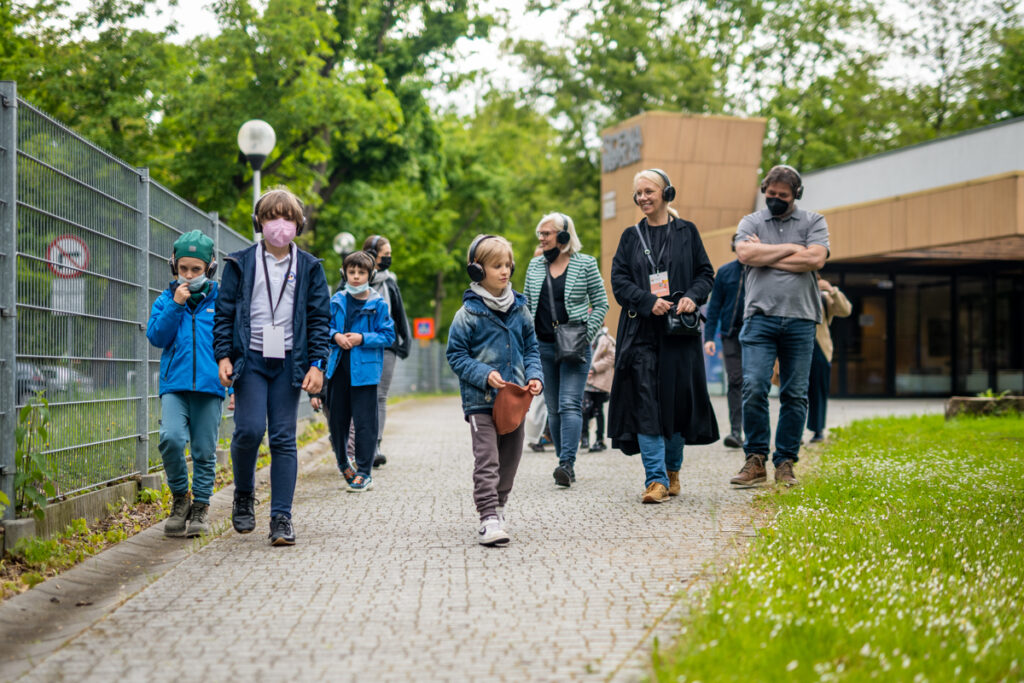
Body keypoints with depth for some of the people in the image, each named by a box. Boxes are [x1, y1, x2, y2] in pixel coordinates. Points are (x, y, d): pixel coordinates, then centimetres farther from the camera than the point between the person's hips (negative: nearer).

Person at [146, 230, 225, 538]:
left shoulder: (220, 301, 6)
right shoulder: (165, 300, 11)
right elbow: (156, 337, 0)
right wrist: (175, 305, -8)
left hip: (209, 386, 0)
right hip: (174, 385, 0)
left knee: (205, 451, 4)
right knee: (171, 438, -20)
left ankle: (200, 507, 19)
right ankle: (179, 498, 1)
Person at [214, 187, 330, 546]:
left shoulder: (309, 267, 9)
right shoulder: (241, 264, 7)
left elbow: (320, 318, 8)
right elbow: (224, 312, 7)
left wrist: (316, 364, -2)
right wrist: (223, 356, -4)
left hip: (288, 363, 1)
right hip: (250, 359, -1)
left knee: (284, 439, -1)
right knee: (249, 430, -12)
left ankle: (281, 517, 3)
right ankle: (244, 496, 15)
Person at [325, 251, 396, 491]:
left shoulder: (378, 304, -5)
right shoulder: (337, 301, 6)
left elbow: (388, 335, -3)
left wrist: (363, 338, -15)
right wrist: (335, 336, -7)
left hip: (365, 369, -4)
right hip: (339, 367, 4)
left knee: (364, 422, -4)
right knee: (337, 419, 11)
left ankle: (364, 473, 4)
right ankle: (343, 464, 32)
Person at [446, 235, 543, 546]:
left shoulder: (519, 309, 8)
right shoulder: (468, 313, -7)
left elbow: (531, 348, 16)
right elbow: (456, 354, -4)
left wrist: (534, 376, -1)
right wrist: (484, 375, -17)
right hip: (481, 400, -5)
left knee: (510, 458, 13)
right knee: (486, 460, -11)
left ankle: (497, 507, 30)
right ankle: (489, 518, -13)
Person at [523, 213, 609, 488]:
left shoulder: (585, 264, -1)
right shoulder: (535, 265, 10)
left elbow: (601, 303, 1)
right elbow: (527, 304, 16)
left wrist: (587, 334, -10)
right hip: (543, 346, 5)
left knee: (570, 404, -14)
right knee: (553, 408, 7)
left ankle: (567, 464, -20)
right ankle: (565, 464, 16)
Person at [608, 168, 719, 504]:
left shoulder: (686, 232, 9)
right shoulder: (631, 236, 11)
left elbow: (706, 273, 8)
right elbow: (619, 279, 4)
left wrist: (692, 297, -12)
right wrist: (649, 301, -12)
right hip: (641, 329, 0)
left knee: (678, 398, 2)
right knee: (645, 401, -8)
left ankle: (672, 469, 22)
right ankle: (656, 479, -7)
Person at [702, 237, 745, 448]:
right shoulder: (725, 272, 7)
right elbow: (714, 306, 8)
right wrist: (709, 337, 2)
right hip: (731, 334, 1)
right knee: (734, 382, -1)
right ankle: (735, 431, 0)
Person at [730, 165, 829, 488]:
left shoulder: (813, 222, 11)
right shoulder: (751, 222, 13)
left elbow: (815, 259, -7)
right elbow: (745, 254, -8)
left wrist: (766, 256, -3)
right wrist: (790, 249, -2)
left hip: (800, 319, 1)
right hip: (760, 316, 0)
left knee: (795, 395, 2)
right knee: (753, 388, -11)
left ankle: (785, 462, 11)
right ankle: (755, 460, 1)